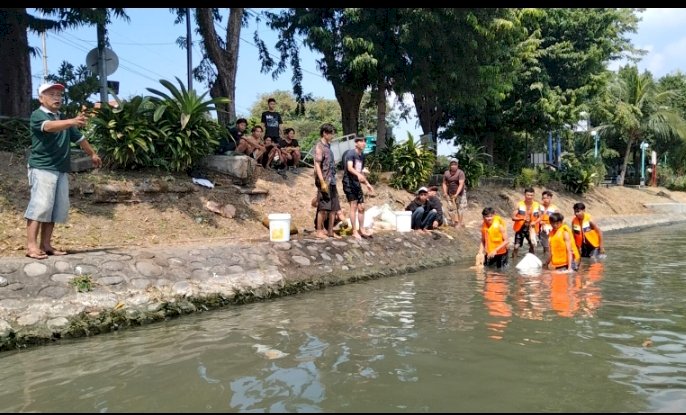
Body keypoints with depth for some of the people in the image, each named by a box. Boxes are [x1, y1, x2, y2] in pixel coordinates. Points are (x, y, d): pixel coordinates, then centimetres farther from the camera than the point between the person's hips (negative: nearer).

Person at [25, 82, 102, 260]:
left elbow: (79, 138, 32)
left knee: (57, 208, 5)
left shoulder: (64, 119, 19)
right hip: (42, 168, -7)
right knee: (40, 205, -13)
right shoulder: (37, 115, -5)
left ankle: (46, 244, 10)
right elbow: (49, 127, -28)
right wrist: (73, 122, -44)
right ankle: (32, 246, -13)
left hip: (61, 170, 8)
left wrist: (93, 154, 40)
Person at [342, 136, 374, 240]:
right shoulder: (351, 153, -9)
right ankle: (354, 231, -8)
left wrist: (367, 183, 21)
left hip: (357, 184, 8)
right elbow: (349, 168, -25)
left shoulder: (362, 156, 15)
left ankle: (361, 230, 17)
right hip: (349, 183, -8)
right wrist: (358, 174, -42)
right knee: (354, 206, -11)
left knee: (361, 207, 8)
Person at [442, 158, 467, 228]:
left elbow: (461, 184, -23)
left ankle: (461, 224, 0)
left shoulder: (460, 173, -16)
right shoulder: (446, 173, 0)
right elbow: (444, 183, 6)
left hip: (460, 193, -4)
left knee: (460, 208, -5)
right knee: (451, 208, 5)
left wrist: (456, 194, -33)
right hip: (450, 194, 4)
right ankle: (455, 222, 19)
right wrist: (445, 192, -9)